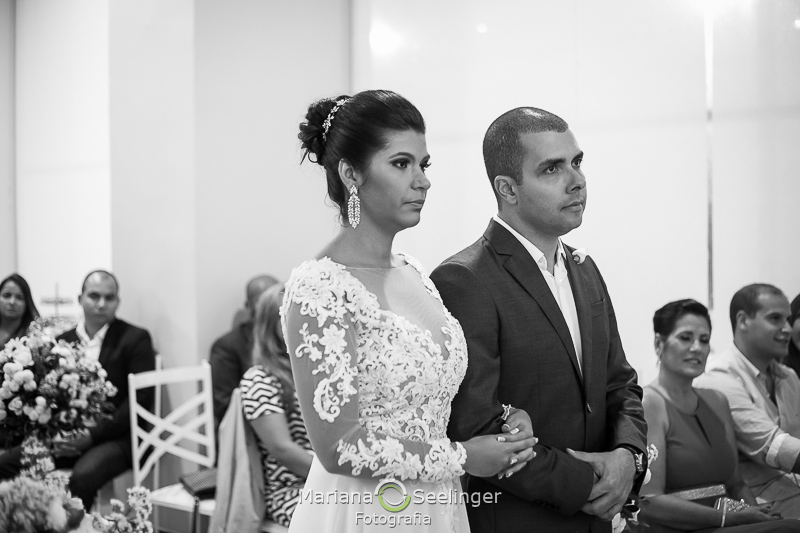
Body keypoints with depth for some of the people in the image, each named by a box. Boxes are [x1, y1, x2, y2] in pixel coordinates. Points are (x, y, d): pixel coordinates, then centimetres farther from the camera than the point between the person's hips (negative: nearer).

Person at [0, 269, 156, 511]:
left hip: (115, 438, -5)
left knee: (82, 476, -35)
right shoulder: (63, 340, 14)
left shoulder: (135, 339, -1)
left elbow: (141, 398, -9)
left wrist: (93, 435, -16)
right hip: (66, 436, 5)